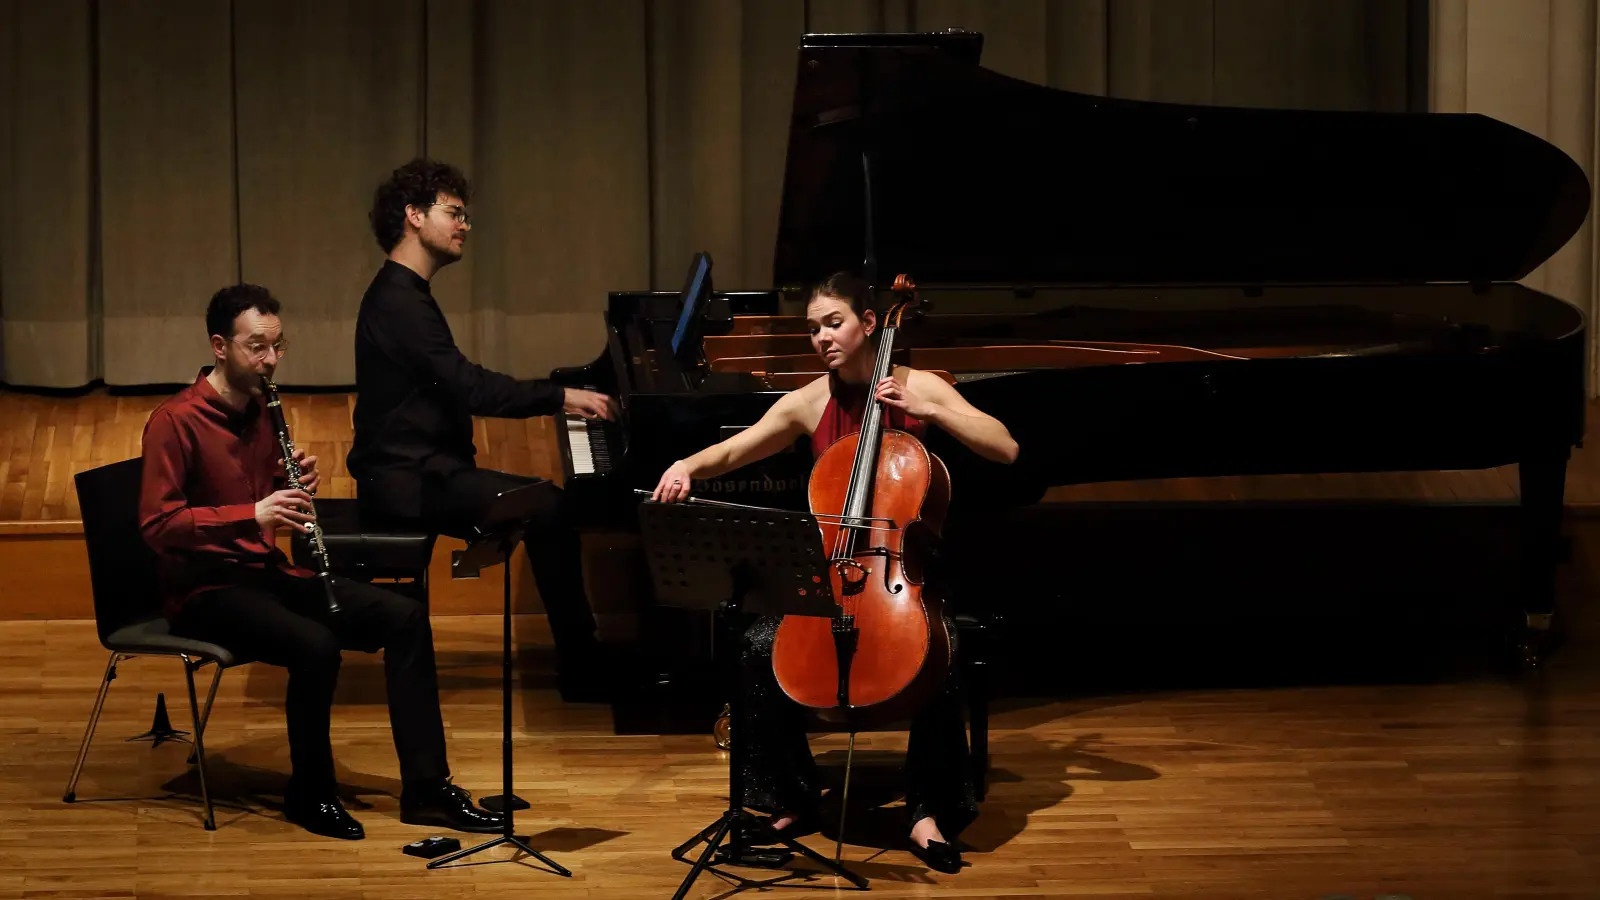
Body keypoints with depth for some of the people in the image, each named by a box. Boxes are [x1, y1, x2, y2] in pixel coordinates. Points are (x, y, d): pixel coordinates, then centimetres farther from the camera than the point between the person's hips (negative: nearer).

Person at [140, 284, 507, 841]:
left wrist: (300, 486, -5)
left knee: (404, 617, -7)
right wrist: (252, 514, -30)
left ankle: (426, 787, -7)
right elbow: (156, 525, -21)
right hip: (205, 590, -8)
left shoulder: (261, 411, 10)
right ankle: (310, 796, -11)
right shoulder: (174, 422, -14)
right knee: (316, 646, -33)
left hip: (265, 572, 8)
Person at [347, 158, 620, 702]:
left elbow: (457, 388, 17)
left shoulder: (404, 294, 18)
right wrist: (561, 397, -19)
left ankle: (578, 654, 4)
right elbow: (470, 389, -24)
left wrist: (552, 401, 9)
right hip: (405, 480, -11)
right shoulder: (398, 302, -17)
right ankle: (582, 668, -15)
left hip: (420, 467, 11)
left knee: (548, 503, 4)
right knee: (547, 507, -21)